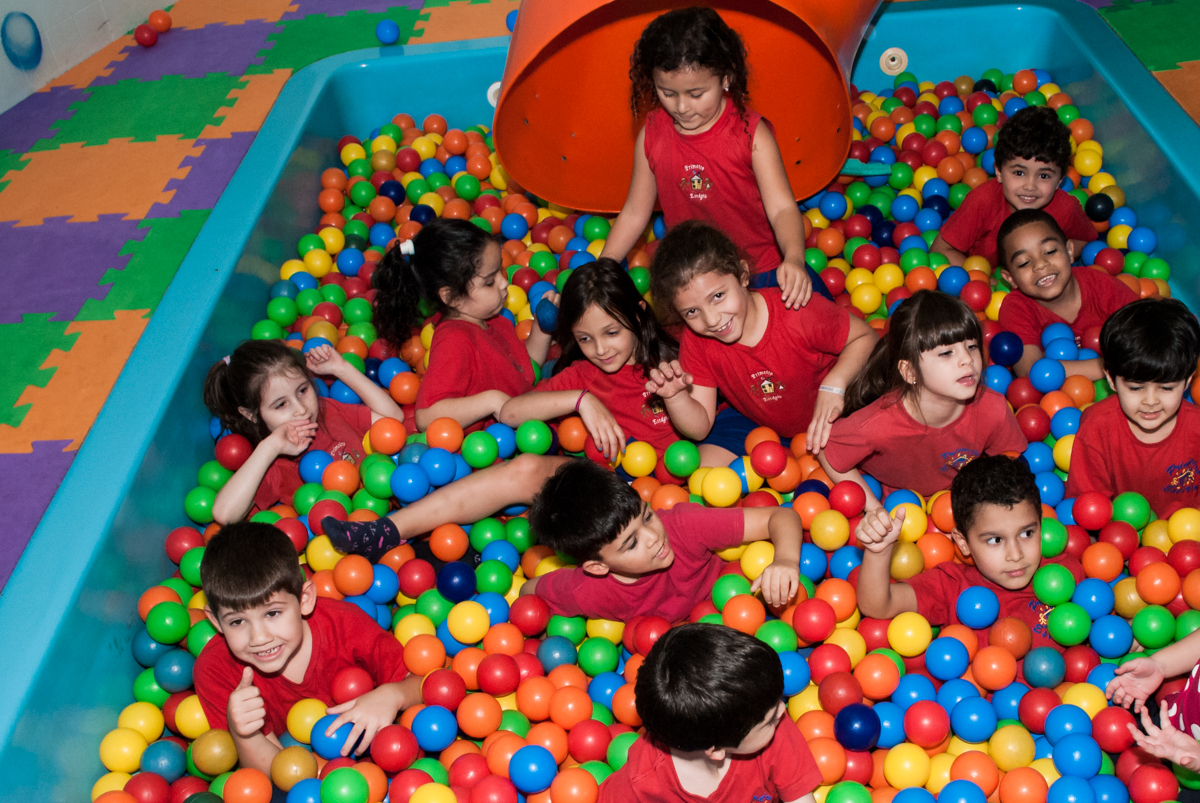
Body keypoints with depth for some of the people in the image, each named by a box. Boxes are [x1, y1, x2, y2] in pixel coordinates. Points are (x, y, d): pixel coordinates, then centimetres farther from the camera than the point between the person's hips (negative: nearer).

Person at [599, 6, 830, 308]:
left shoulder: (750, 132, -12)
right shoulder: (651, 136, -3)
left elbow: (781, 207, -19)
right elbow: (635, 212, 6)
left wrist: (794, 258, -39)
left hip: (762, 268, -2)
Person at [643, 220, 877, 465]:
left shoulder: (798, 313, -31)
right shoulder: (697, 341, -19)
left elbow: (865, 337, -16)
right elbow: (700, 428, -15)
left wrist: (833, 385, -34)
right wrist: (676, 397, -37)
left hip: (826, 417, -2)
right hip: (754, 422, 2)